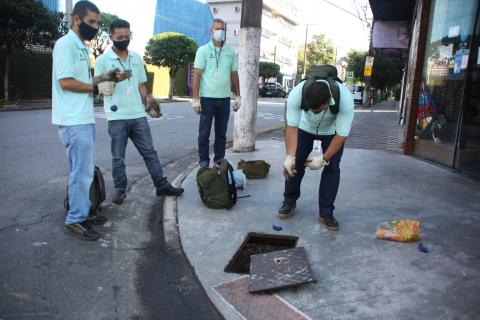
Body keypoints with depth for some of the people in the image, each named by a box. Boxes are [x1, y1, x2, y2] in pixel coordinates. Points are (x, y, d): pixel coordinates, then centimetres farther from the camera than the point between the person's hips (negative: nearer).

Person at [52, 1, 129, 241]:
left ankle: (83, 213, 25)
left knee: (84, 171, 15)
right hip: (74, 121, -10)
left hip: (84, 119, 10)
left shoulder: (81, 47, 18)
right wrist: (96, 85, -7)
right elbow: (65, 82, -19)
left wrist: (103, 77, 3)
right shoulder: (66, 44, -11)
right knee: (82, 173, -5)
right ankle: (74, 221, 6)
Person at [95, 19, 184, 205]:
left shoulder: (136, 58, 11)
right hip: (117, 117, -3)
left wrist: (147, 103, 13)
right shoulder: (102, 60, -2)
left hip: (138, 115, 4)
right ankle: (120, 190, 17)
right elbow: (101, 89, -2)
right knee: (118, 157, 5)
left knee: (150, 152, 7)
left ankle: (162, 185, 14)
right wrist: (108, 86, -22)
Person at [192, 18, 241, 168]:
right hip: (207, 98, -3)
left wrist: (238, 96, 8)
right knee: (204, 132, 3)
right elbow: (197, 75, -4)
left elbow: (234, 75, 13)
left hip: (224, 98, 3)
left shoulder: (231, 52, 9)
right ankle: (204, 161, 13)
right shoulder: (203, 50, -1)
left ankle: (219, 160, 20)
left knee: (221, 133, 10)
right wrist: (195, 99, -10)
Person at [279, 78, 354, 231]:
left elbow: (341, 134, -31)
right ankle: (289, 201, 20)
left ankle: (326, 212, 3)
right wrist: (290, 156, -42)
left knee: (332, 168, -9)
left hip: (332, 131, -1)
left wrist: (324, 159, -33)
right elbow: (292, 127, -32)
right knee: (295, 164, -1)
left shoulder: (345, 99, -40)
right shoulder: (296, 94, -38)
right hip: (305, 128, 1)